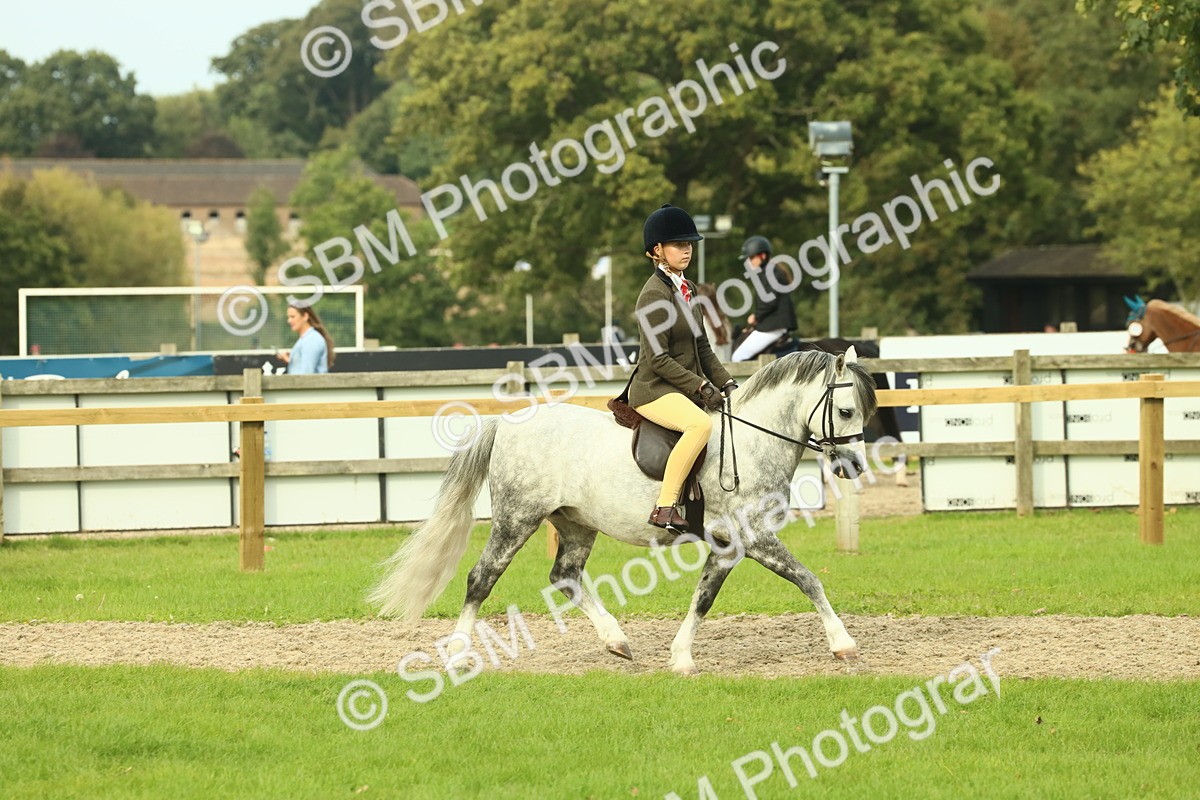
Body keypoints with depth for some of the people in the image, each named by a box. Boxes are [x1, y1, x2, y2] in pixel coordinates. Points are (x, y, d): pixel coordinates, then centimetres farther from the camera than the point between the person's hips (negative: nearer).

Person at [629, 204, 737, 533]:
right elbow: (658, 359, -19)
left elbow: (702, 347, 18)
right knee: (700, 423, -35)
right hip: (654, 390, -10)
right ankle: (665, 508, -33)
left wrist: (725, 383, 5)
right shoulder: (654, 294, -14)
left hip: (687, 389, 10)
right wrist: (701, 386, -20)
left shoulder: (687, 289, 13)